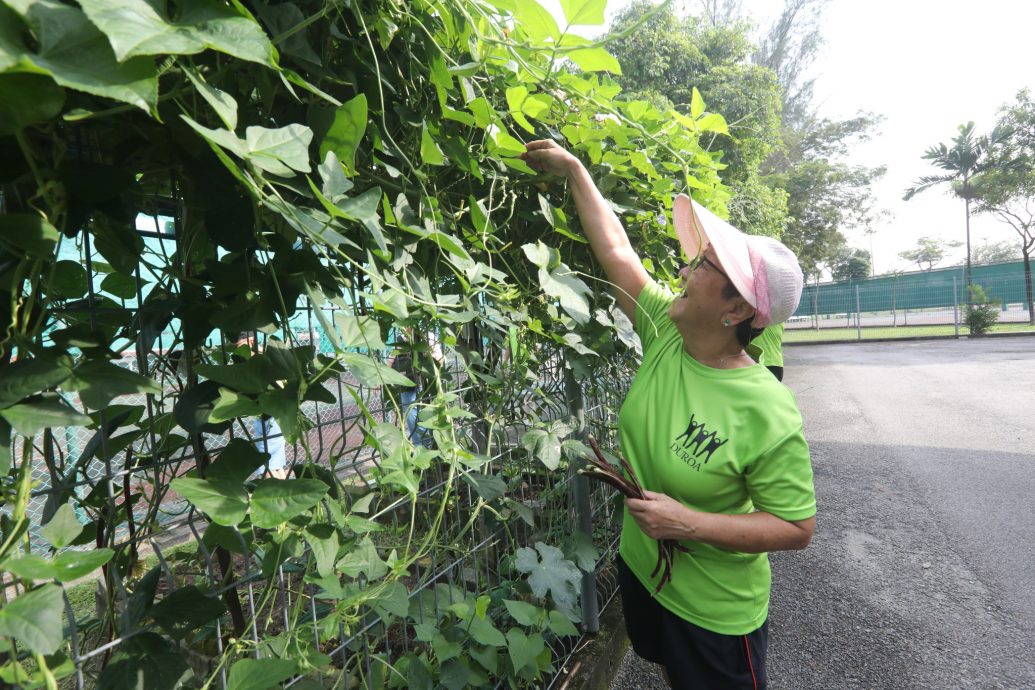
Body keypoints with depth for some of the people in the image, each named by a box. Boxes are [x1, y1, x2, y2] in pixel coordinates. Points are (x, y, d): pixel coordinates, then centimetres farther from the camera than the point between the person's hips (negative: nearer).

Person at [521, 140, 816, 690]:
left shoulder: (769, 414, -29)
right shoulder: (665, 332, -14)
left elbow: (797, 528, -20)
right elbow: (616, 249, -9)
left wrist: (692, 524, -29)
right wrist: (573, 169, -2)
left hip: (714, 610, -5)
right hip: (641, 568, 6)